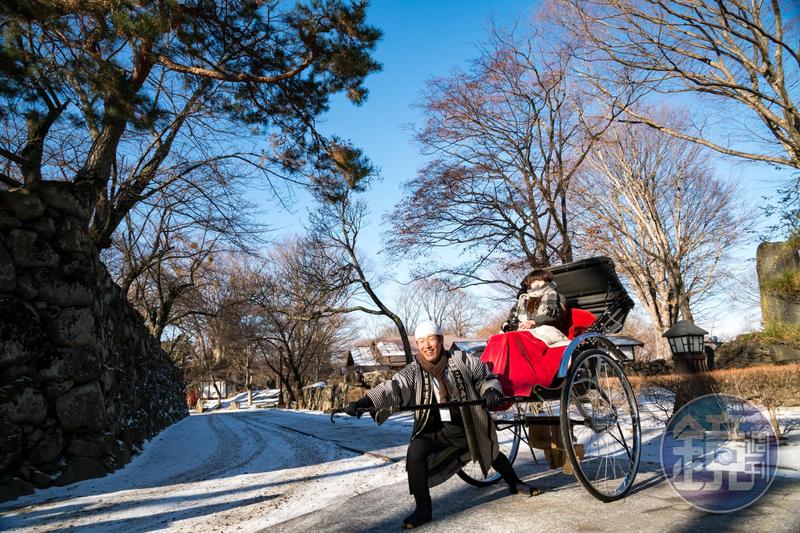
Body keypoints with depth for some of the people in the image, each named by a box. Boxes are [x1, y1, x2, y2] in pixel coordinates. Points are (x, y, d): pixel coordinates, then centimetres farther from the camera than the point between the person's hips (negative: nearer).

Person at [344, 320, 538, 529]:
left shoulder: (462, 361, -9)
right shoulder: (413, 372, -11)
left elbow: (487, 378, 4)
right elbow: (393, 388, -27)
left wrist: (491, 391, -19)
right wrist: (364, 402, -43)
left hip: (468, 426, 1)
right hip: (434, 430, 0)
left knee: (492, 455, 21)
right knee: (414, 453, -25)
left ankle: (514, 483, 54)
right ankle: (423, 509, -10)